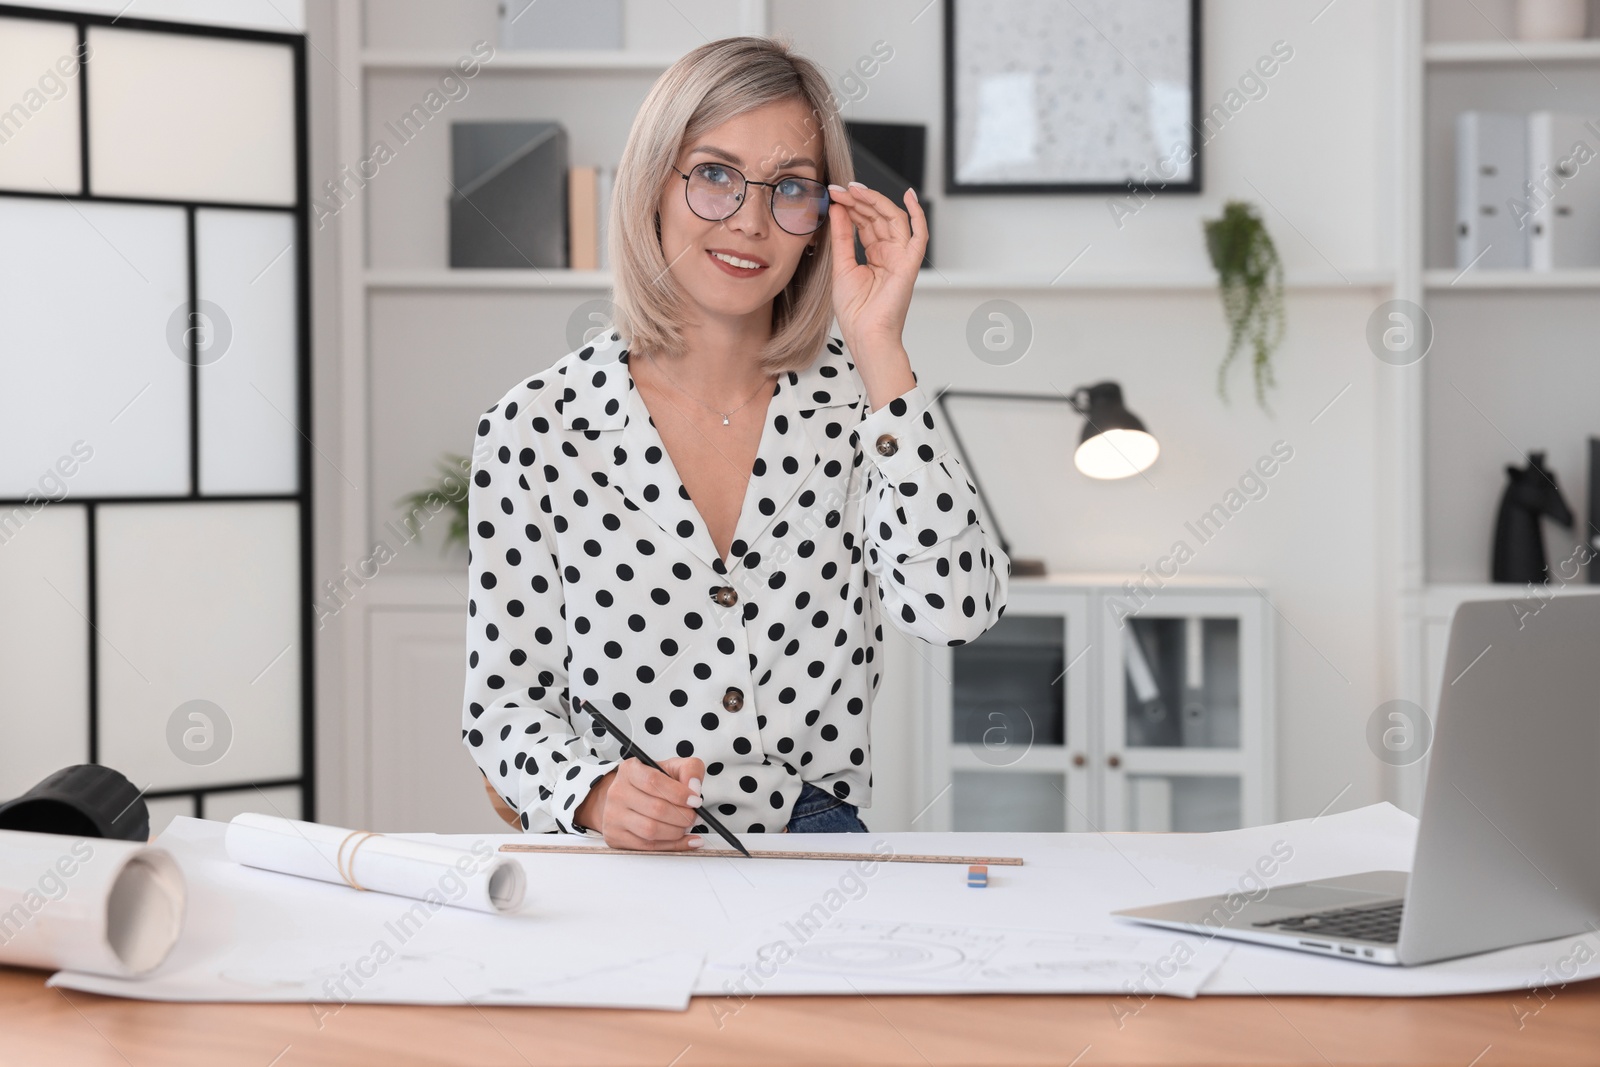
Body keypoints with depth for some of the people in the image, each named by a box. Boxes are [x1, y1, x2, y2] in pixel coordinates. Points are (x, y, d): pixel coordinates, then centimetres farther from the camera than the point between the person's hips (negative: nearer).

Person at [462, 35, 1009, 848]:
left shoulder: (856, 396, 5)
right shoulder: (534, 429, 1)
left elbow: (955, 611, -12)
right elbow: (504, 706, 4)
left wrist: (879, 349, -12)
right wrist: (594, 794, -18)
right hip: (619, 876, 0)